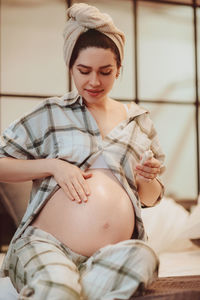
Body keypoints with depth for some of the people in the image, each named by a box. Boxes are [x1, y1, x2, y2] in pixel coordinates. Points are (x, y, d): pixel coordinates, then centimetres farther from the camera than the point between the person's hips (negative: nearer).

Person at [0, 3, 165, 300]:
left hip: (115, 251, 5)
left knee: (143, 258, -32)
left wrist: (147, 180, -2)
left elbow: (151, 198, 21)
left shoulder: (139, 121, 16)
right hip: (46, 242, -4)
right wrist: (52, 165, -8)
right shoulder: (51, 113, 9)